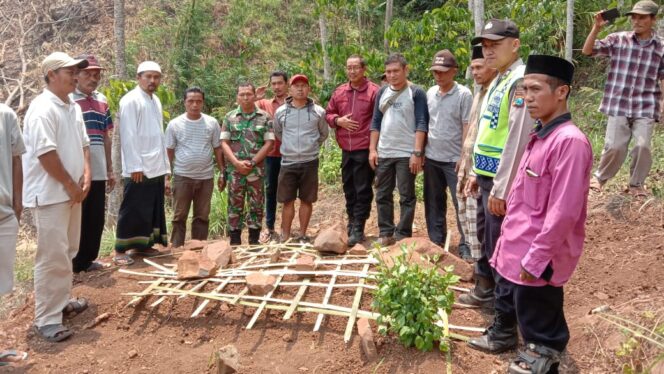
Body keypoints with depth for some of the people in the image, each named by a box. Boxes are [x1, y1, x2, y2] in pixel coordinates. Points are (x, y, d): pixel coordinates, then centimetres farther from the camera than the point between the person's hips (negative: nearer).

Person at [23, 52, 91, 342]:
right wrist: (71, 185, -15)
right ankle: (46, 319, 2)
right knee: (52, 257, -6)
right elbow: (45, 153, -22)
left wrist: (85, 175, 2)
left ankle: (61, 301, 33)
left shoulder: (73, 107, 12)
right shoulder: (42, 109, -17)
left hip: (71, 192, 9)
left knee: (68, 252, 18)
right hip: (50, 194, -9)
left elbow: (83, 143, 16)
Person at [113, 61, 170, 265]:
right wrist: (135, 166, -19)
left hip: (156, 168, 8)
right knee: (132, 210, -4)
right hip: (139, 168, -8)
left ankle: (143, 245, 23)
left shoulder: (156, 101, 15)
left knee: (153, 209, 12)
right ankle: (120, 251, 4)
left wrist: (164, 166, 14)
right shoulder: (130, 100, -8)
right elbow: (128, 136, -14)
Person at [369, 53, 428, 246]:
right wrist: (372, 149, 4)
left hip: (406, 154, -5)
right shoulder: (382, 93, 11)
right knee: (383, 196, 10)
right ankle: (385, 233, 20)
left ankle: (403, 235, 10)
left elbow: (421, 124, -9)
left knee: (406, 197, 2)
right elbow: (376, 122, 12)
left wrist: (417, 152, -16)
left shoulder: (416, 93, -4)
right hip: (383, 153, 5)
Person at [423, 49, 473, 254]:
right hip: (431, 158, 6)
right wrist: (421, 151, 8)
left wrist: (464, 156, -14)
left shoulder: (463, 94, -8)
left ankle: (465, 245, 9)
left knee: (461, 203, 0)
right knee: (434, 203, 13)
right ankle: (436, 241, 25)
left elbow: (467, 127, -10)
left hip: (454, 159, -5)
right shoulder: (430, 93, 7)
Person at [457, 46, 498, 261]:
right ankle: (473, 252, 29)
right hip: (469, 162, 9)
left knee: (477, 214, -3)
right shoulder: (480, 93, 15)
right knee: (466, 210, 15)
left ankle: (480, 258, 9)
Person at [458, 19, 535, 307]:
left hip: (502, 181, -9)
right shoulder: (498, 81, 13)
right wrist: (477, 173, 20)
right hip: (488, 175, 9)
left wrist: (500, 189, -23)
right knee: (489, 240, 21)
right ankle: (485, 290, 37)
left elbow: (518, 139, -23)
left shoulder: (521, 81, -17)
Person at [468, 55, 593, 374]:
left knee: (538, 318, 10)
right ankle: (503, 335, 50)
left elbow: (563, 212, -25)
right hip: (514, 249, 9)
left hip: (536, 258, -9)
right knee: (507, 300, 27)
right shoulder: (538, 137, 7)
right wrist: (507, 237, 16)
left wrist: (536, 257, -22)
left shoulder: (570, 141, -22)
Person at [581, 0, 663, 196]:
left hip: (646, 107, 1)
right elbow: (587, 51, -4)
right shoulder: (618, 39, 0)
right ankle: (600, 177, 24)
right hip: (618, 105, -1)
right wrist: (596, 27, -17)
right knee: (614, 146, -1)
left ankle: (636, 183, 14)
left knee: (643, 146, -8)